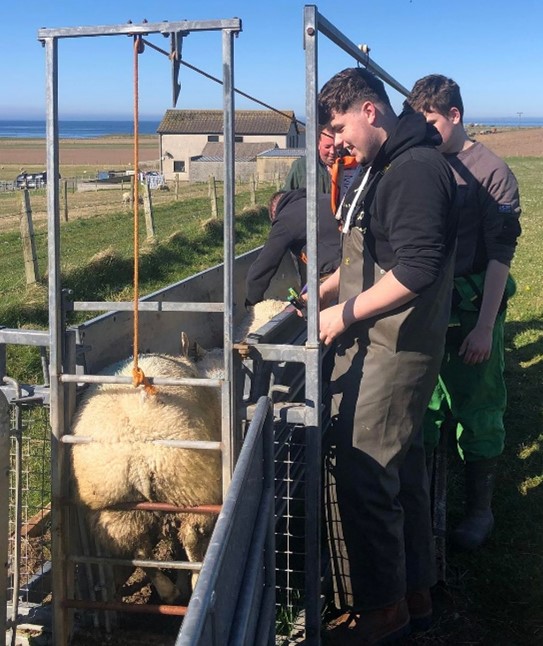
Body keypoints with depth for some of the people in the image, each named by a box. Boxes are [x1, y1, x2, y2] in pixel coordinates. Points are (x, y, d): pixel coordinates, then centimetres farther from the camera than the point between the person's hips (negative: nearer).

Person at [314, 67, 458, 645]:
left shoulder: (417, 169, -17)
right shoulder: (381, 168, 15)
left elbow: (417, 270, -26)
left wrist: (346, 313, -20)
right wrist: (329, 288, 13)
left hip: (395, 350, -10)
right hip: (379, 343, 10)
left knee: (356, 474, -6)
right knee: (401, 466, 17)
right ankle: (414, 592, 31)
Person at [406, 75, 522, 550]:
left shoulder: (491, 173, -9)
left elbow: (500, 256, -12)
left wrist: (485, 327, -16)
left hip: (472, 309, -5)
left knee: (477, 411, 6)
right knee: (424, 407, 12)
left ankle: (480, 508, 21)